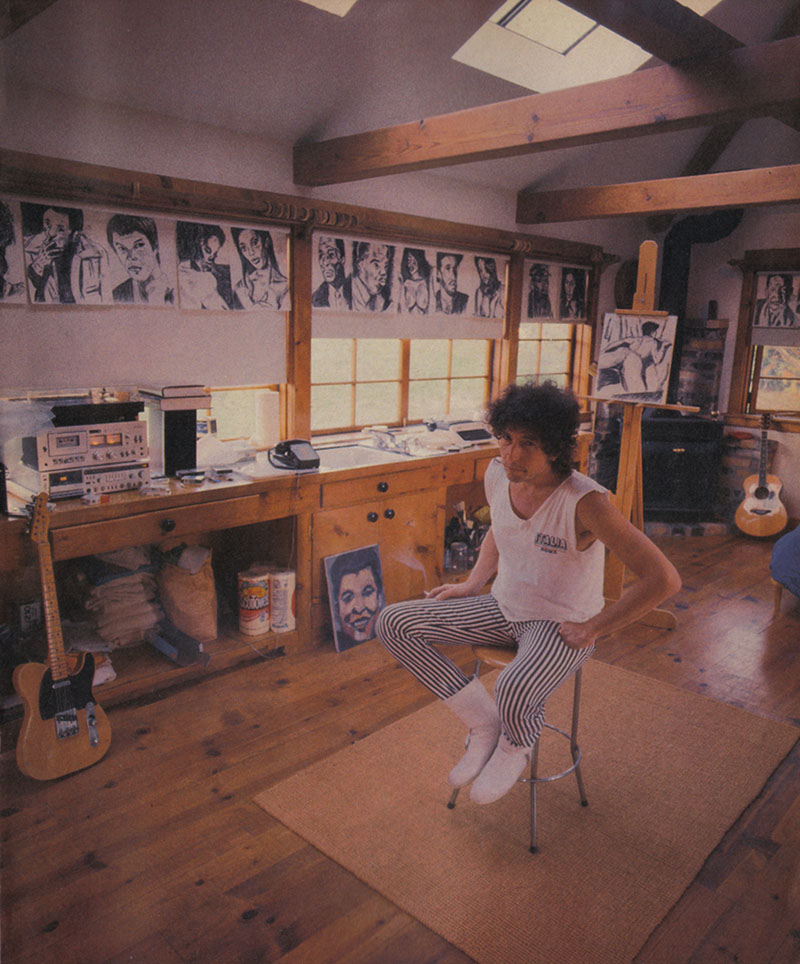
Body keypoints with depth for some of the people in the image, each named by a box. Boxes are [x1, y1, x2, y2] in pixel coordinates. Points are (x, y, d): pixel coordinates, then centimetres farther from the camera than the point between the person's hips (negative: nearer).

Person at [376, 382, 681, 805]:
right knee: (393, 623, -6)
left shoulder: (585, 502, -28)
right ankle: (484, 723, 5)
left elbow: (663, 579, -28)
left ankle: (514, 747, 4)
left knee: (514, 694, -38)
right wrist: (472, 584, 6)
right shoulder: (497, 475, -8)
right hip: (505, 608, 7)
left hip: (561, 626, -6)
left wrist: (592, 629, -20)